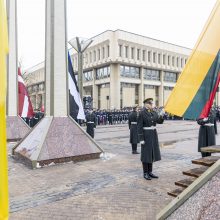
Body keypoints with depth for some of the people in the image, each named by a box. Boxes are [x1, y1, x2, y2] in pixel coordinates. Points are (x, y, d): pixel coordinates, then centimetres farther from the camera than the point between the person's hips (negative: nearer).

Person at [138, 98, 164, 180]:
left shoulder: (154, 112, 10)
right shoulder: (141, 113, -11)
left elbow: (160, 121, 2)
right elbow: (139, 126, -13)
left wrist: (161, 115, -19)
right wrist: (141, 139, -17)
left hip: (153, 135, 8)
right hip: (146, 135, -7)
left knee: (152, 153, 11)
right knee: (146, 154, 0)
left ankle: (150, 172, 23)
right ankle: (145, 173, 12)